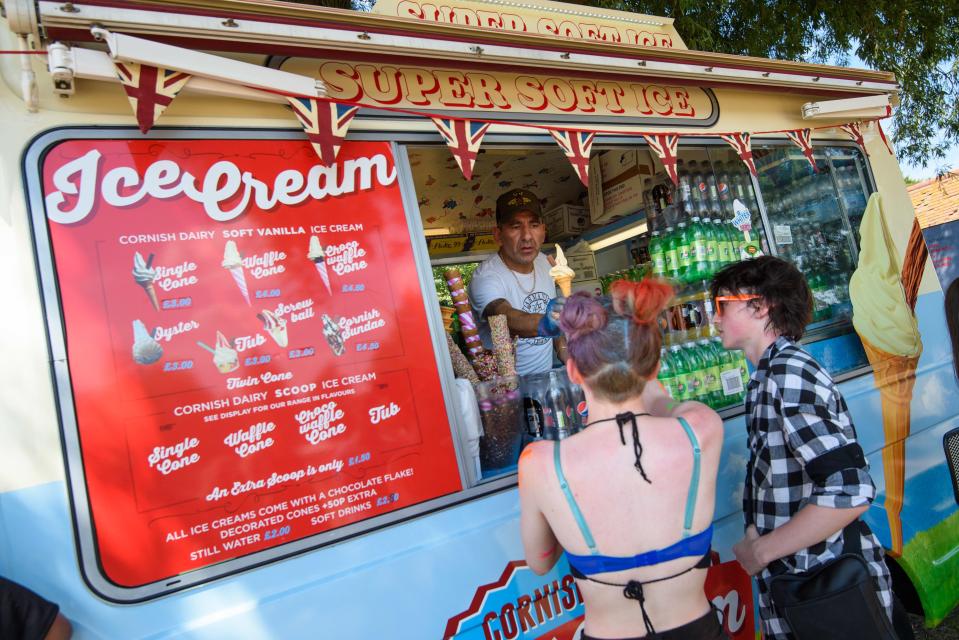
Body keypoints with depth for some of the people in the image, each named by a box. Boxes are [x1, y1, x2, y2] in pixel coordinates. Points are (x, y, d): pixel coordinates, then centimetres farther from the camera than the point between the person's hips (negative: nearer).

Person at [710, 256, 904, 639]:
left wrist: (760, 551, -20)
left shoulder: (788, 373, -21)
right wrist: (756, 537, 0)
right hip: (798, 581, 8)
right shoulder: (771, 374, 8)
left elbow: (849, 491, -30)